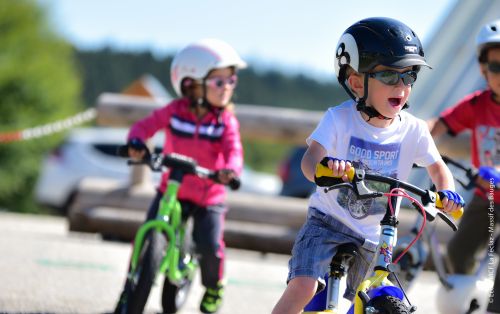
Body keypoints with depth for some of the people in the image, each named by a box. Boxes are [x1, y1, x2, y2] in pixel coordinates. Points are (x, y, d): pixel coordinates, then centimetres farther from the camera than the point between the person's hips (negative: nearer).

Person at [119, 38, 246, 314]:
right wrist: (136, 142, -31)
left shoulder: (226, 121, -9)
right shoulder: (175, 111, -7)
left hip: (209, 196, -1)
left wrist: (230, 170, -44)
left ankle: (214, 286, 16)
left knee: (210, 245, -16)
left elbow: (233, 150, -21)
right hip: (172, 190, 1)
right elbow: (146, 125, -8)